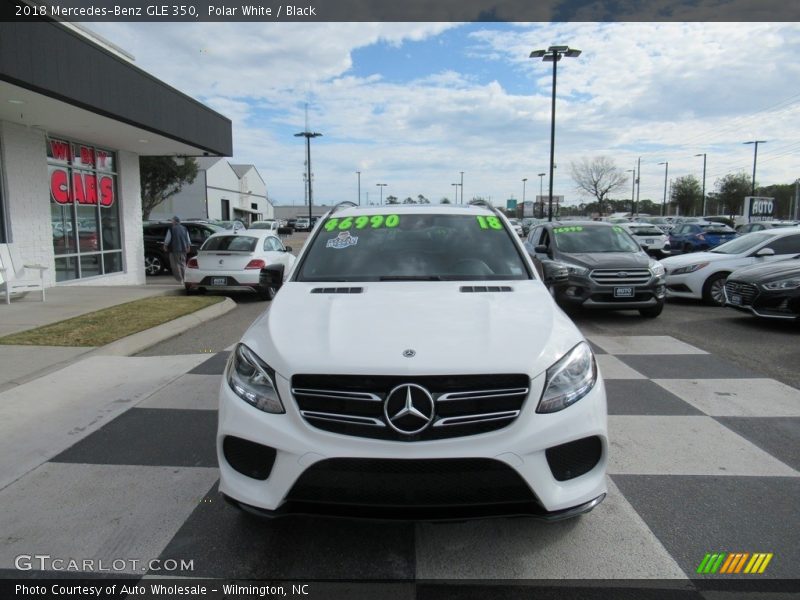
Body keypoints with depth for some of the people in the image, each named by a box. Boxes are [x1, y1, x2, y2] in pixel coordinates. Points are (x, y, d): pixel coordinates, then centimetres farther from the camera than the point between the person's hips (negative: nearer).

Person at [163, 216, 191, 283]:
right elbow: (188, 240, 13)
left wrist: (165, 246, 8)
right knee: (183, 264, 12)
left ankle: (179, 279, -4)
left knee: (176, 264, 0)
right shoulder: (184, 229, 9)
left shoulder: (171, 229, -6)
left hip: (174, 250, -5)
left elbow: (167, 239, -5)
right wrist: (188, 247, 23)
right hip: (183, 249, 5)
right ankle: (184, 279, 11)